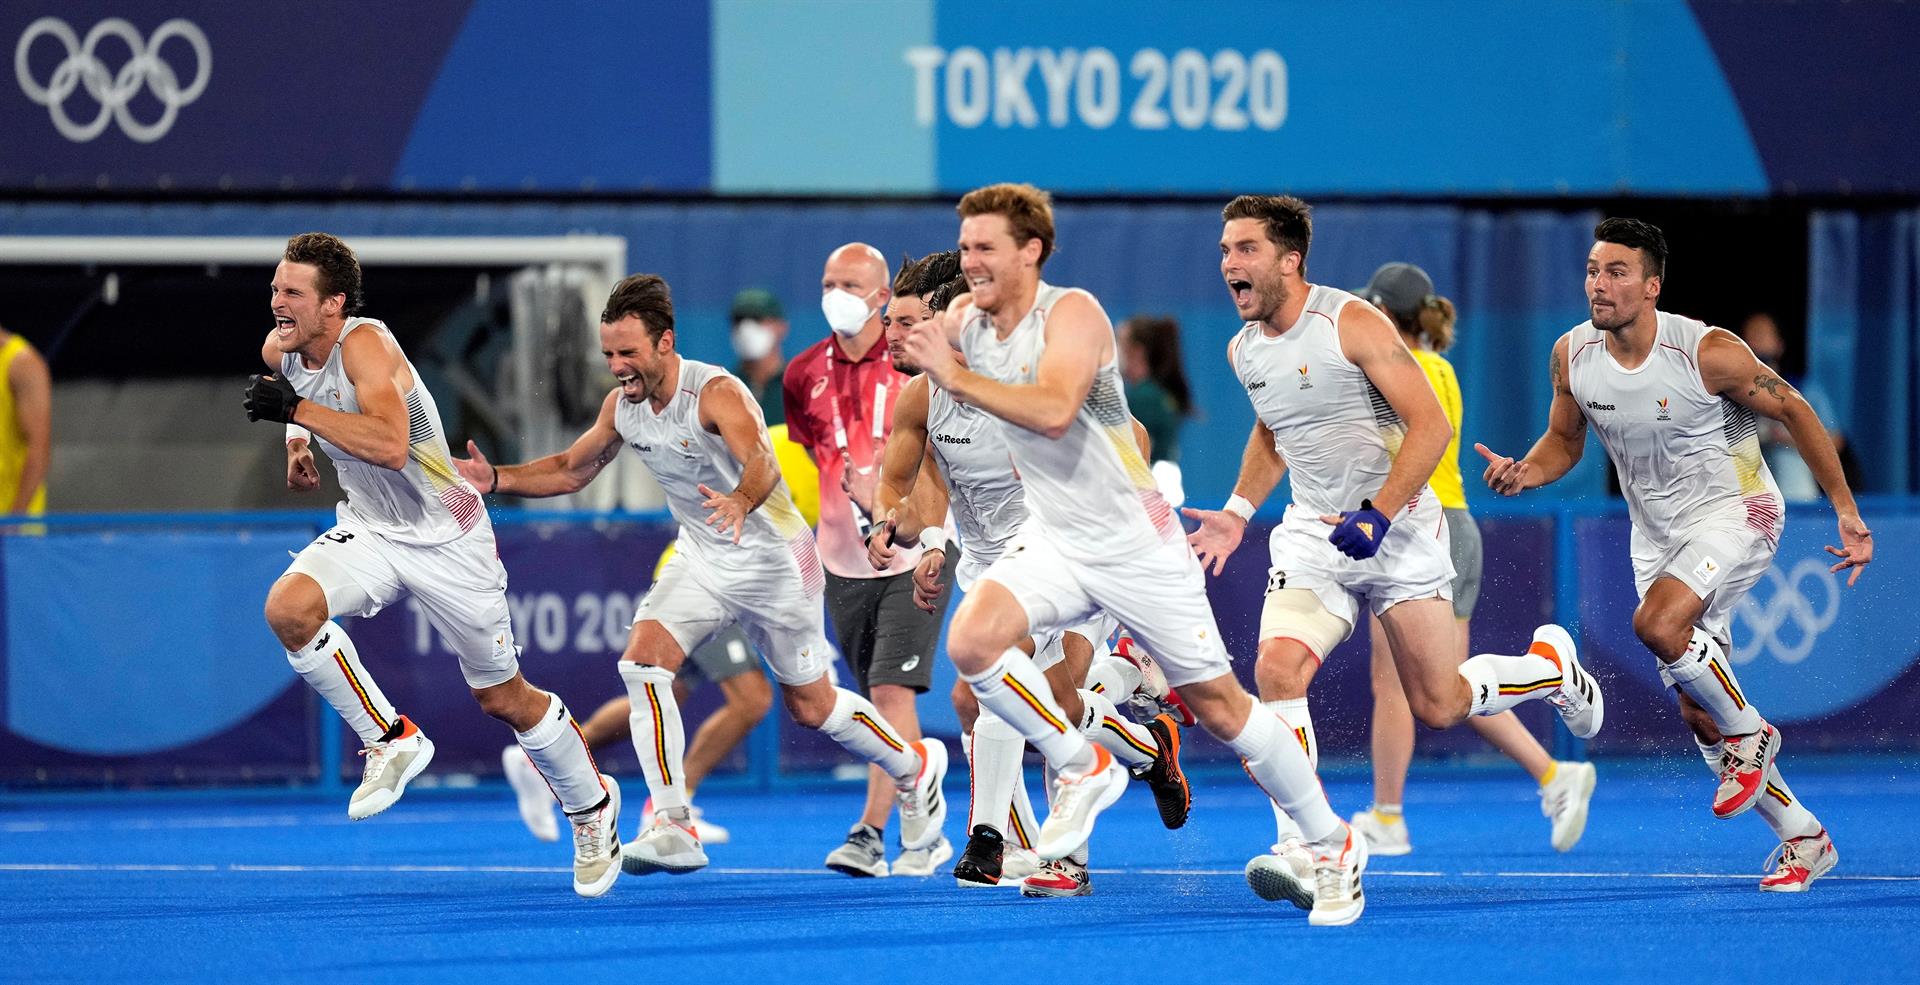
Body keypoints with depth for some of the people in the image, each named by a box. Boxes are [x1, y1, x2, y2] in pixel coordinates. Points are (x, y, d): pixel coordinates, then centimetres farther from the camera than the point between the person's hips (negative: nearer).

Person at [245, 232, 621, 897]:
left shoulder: (364, 344, -26)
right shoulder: (279, 351, -5)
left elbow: (390, 445, -43)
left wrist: (299, 408, -40)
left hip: (446, 540, -6)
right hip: (369, 533, 6)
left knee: (503, 698, 6)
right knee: (288, 609, -25)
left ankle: (592, 804, 33)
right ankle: (391, 742, -7)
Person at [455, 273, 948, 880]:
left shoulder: (716, 393, -29)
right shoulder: (622, 404, -7)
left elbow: (760, 461, -47)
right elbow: (571, 471, 9)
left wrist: (741, 501, -70)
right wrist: (494, 479, -7)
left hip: (772, 562, -6)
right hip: (700, 558, 6)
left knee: (810, 707, 8)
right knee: (642, 662, -19)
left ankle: (915, 766, 38)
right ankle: (673, 829, -18)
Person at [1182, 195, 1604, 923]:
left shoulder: (1353, 324, -16)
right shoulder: (1243, 350, 5)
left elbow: (1429, 424, -18)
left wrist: (1377, 514, -26)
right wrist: (1237, 512, 16)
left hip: (1398, 530, -5)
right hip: (1313, 535, 5)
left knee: (1438, 705, 1)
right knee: (1276, 669, -21)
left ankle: (1551, 667, 34)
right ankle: (1317, 849, -19)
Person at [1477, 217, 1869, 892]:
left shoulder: (1708, 352, -23)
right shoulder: (1572, 356, -9)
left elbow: (1793, 411, -10)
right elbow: (1564, 440, 9)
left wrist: (1847, 512, -9)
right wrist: (1525, 474, -14)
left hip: (1737, 513, -6)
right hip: (1657, 533, 6)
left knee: (1657, 625, -32)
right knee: (1698, 715, 4)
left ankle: (1750, 732, -6)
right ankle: (1802, 838, 20)